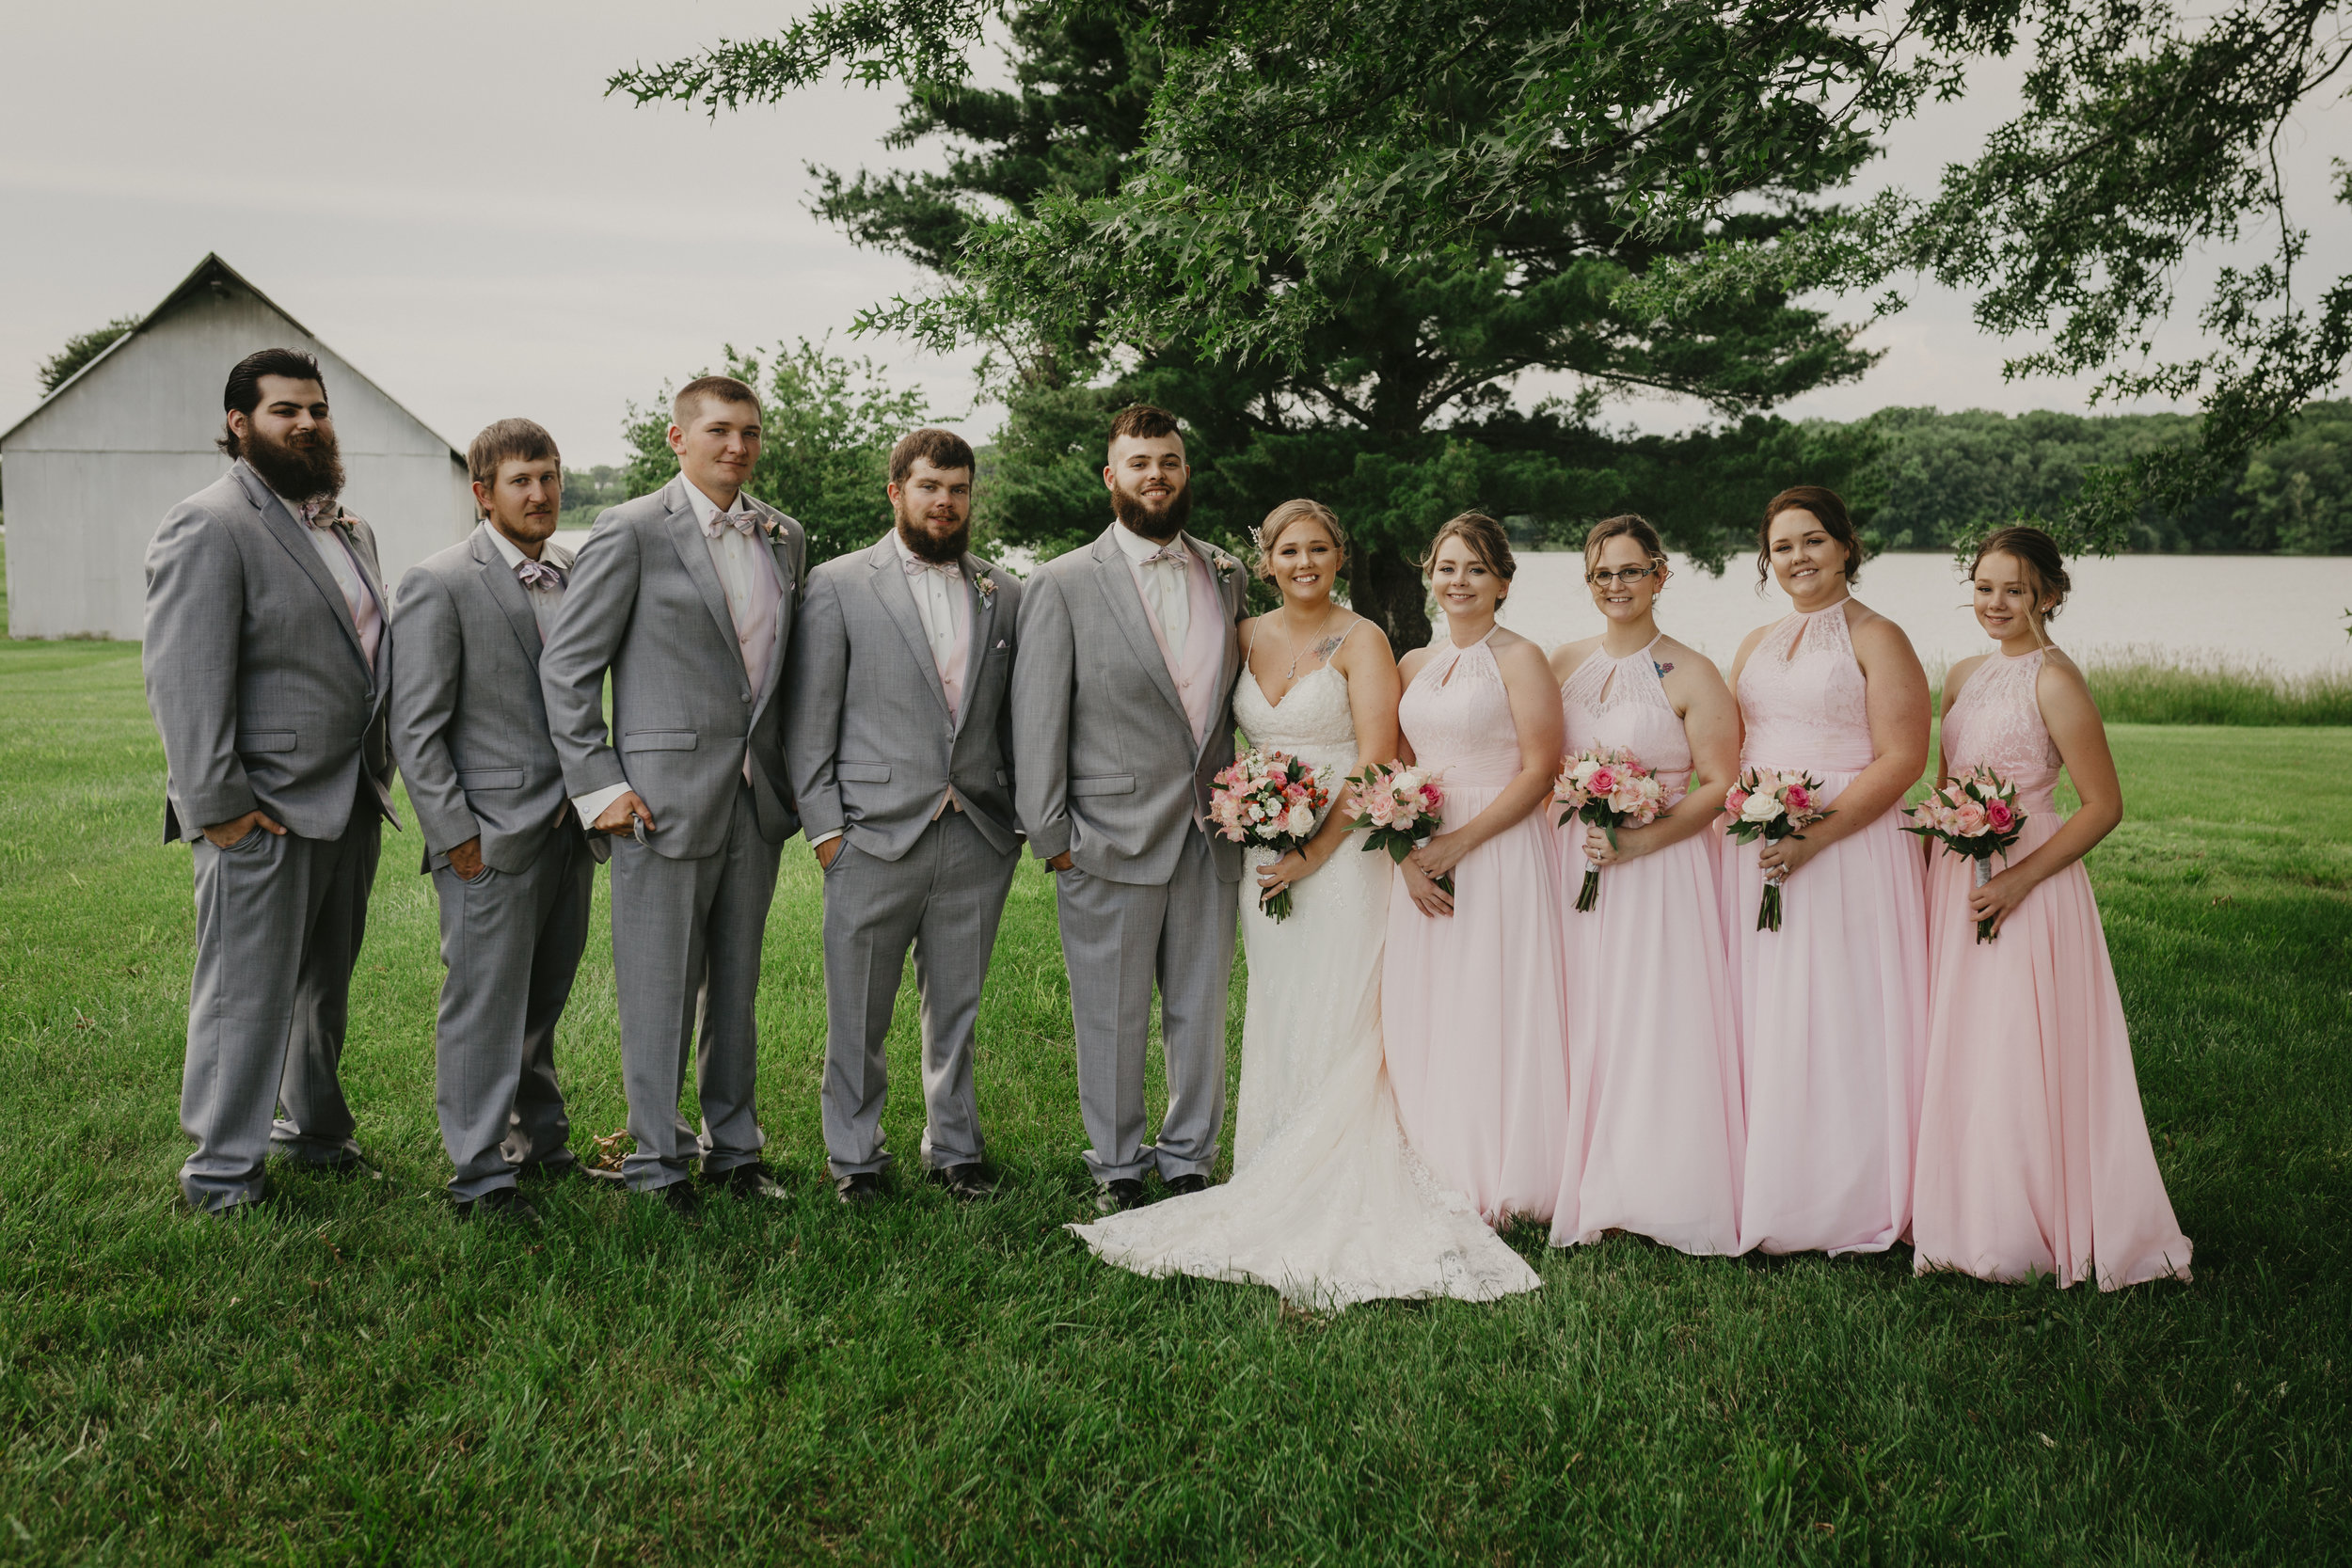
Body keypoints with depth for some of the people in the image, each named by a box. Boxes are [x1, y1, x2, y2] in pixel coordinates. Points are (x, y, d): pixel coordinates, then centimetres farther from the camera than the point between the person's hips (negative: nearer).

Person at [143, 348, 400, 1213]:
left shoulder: (348, 526, 16)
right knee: (248, 994, 0)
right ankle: (220, 1171, 11)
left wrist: (381, 773, 15)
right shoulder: (209, 526, -12)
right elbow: (184, 677, -17)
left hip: (350, 801, 8)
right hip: (266, 813, -8)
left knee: (326, 980, 18)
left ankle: (313, 1127, 34)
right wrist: (216, 805, -19)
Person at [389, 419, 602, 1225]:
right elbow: (415, 729, -10)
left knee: (544, 999, 17)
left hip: (569, 825, 6)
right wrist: (455, 834, -14)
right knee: (485, 1006, 0)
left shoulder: (577, 574, 11)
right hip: (493, 834, -6)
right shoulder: (439, 584, -9)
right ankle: (480, 1174, 9)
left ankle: (540, 1136, 32)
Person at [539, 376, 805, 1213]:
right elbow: (566, 664, -6)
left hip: (756, 798, 6)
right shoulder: (632, 532, -7)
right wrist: (597, 783, -11)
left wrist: (789, 776, 11)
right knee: (660, 989, 2)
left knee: (739, 983, 15)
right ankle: (657, 1162, 15)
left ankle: (734, 1146, 27)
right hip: (666, 796, -5)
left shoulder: (784, 537, 11)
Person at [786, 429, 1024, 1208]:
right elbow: (810, 719, -1)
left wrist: (1022, 819, 4)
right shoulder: (838, 585, 1)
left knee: (957, 1010, 13)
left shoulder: (1005, 594, 10)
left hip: (979, 841, 3)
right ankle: (854, 1157, 21)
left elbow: (1019, 718, 11)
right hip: (874, 839, -2)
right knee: (858, 1016, 6)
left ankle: (954, 1149, 27)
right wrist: (824, 826, -6)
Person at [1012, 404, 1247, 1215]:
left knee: (1202, 1010, 11)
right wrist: (1050, 835, -8)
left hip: (1211, 841, 4)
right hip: (1112, 843, -4)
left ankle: (1189, 1162, 26)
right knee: (1113, 1019, 6)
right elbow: (1037, 720, -5)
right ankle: (1116, 1169, 22)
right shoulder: (1063, 584, -4)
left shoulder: (1227, 577, 10)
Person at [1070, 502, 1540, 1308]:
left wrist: (1315, 852, -16)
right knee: (1276, 1022, 7)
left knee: (1337, 1023, -6)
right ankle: (1280, 1185, 14)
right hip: (1266, 855, 5)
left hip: (1343, 851, -5)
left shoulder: (1360, 640, -5)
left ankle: (1337, 1202, 1)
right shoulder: (1246, 637, 11)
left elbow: (1376, 760, -11)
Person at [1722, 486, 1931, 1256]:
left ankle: (1849, 1202, 6)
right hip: (1756, 855, 6)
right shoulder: (1756, 645, 17)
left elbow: (1901, 758, -11)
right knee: (1761, 1020, 5)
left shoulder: (1876, 639, -2)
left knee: (1838, 1016, -5)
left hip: (1847, 847, -6)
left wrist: (1815, 833, -20)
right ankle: (1763, 1195, 13)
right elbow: (1728, 753, 20)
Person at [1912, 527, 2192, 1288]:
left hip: (2025, 890, -7)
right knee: (1951, 1051, 12)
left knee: (2015, 1058, -2)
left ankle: (2026, 1233, 12)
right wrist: (1928, 873, 7)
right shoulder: (1963, 676, 10)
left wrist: (2019, 880, -19)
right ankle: (1959, 1216, 25)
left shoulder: (2054, 680, -12)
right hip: (1952, 883, 7)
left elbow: (2104, 804, -13)